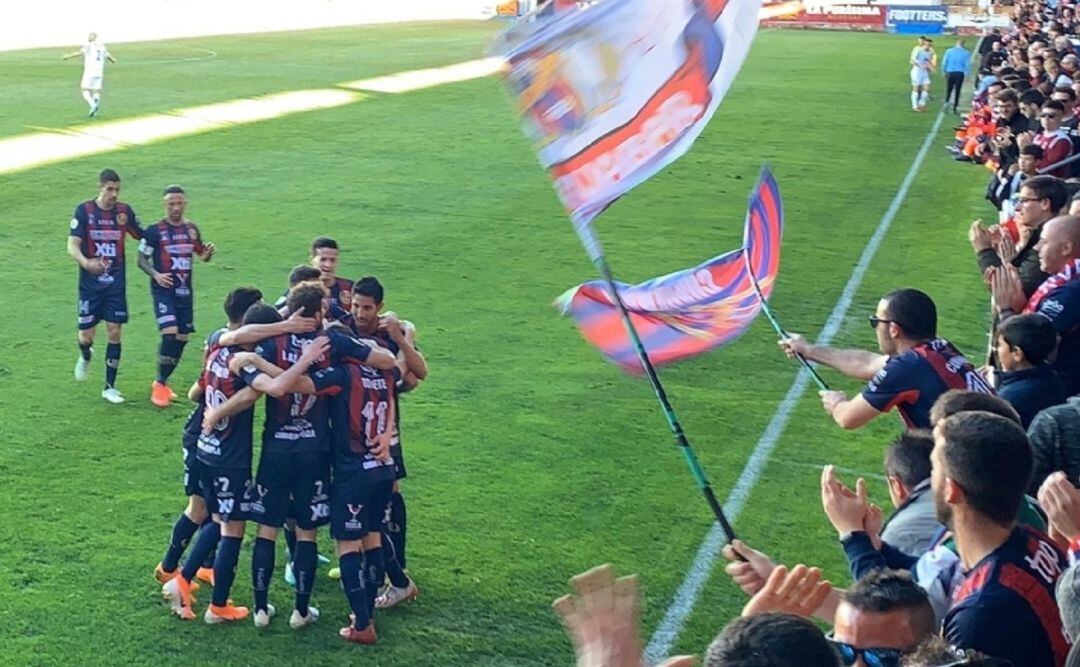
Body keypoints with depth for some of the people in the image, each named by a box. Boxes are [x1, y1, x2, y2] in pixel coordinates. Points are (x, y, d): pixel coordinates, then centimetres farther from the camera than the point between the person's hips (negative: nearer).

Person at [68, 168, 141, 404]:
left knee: (114, 332, -1)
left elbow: (143, 237, 12)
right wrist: (86, 263, -34)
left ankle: (110, 387, 10)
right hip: (90, 283, -2)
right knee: (86, 334, 1)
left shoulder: (124, 210, 0)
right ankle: (85, 357, 39)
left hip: (116, 283, 2)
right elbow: (72, 245, -16)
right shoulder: (84, 210, -8)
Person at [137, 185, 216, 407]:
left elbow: (201, 254, 18)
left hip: (185, 291, 5)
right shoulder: (155, 231, -7)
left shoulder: (192, 228, 7)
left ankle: (162, 381, 23)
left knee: (182, 338, 6)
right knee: (169, 334, -19)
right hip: (164, 290, -5)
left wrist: (208, 253, -6)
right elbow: (142, 259, -5)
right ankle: (160, 385, -4)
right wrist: (155, 274, -23)